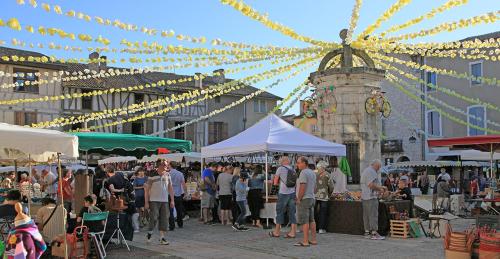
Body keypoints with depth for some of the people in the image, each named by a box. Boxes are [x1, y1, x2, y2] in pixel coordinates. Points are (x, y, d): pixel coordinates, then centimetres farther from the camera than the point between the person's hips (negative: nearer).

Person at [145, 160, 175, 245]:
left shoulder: (167, 175, 6)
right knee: (154, 218, -7)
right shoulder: (152, 176, -7)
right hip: (154, 201, -4)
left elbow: (170, 188, 12)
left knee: (164, 219, 3)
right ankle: (149, 233, 17)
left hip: (165, 201, 4)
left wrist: (172, 200, 8)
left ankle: (162, 237, 12)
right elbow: (147, 189, -4)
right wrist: (146, 202, -7)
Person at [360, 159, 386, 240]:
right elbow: (371, 184, -21)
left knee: (366, 215, 11)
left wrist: (379, 187, 19)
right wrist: (380, 189, -8)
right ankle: (374, 233, -6)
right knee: (373, 215, -7)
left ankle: (367, 232, 15)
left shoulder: (365, 171, 21)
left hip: (364, 197, 10)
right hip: (371, 197, -10)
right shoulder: (371, 172, -12)